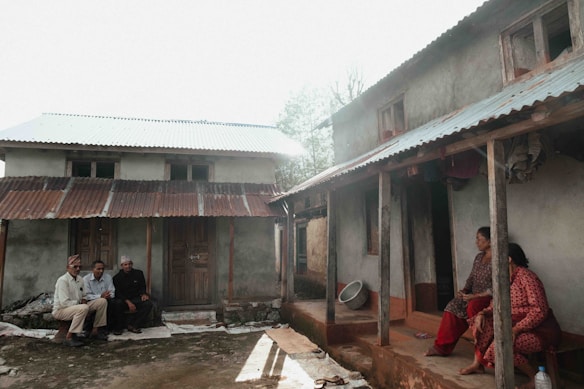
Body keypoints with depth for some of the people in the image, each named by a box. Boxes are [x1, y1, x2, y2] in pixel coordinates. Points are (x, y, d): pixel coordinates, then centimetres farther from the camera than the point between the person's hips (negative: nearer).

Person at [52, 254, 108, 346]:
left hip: (77, 307, 8)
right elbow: (64, 303, -23)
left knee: (102, 302, -3)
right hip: (60, 310, -8)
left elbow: (84, 296, 20)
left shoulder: (80, 279, 9)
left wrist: (84, 300, -2)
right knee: (83, 308, -38)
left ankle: (95, 331, 4)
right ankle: (69, 338, -28)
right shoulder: (62, 280, -17)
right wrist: (79, 303, -15)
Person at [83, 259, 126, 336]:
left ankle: (118, 327, -14)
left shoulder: (108, 277, 7)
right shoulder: (86, 279, -2)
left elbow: (112, 293, 2)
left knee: (119, 302, -26)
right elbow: (87, 296, -13)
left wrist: (107, 296, -23)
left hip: (107, 301, 3)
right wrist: (100, 296, -27)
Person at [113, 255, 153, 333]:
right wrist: (128, 302, -22)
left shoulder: (138, 273, 9)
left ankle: (133, 326, -21)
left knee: (148, 303, -28)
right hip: (124, 300, -3)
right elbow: (118, 293, -6)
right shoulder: (117, 277, 1)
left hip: (137, 298, 3)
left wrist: (144, 294, -11)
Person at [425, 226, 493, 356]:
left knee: (472, 306, -36)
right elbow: (471, 278, 17)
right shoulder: (479, 257, 12)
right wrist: (464, 290, -1)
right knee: (453, 306, -14)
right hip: (474, 296, 8)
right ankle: (442, 346, -10)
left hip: (488, 298, -7)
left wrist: (475, 296, -22)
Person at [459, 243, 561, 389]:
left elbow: (540, 311, -26)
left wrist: (515, 329, -30)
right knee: (484, 323, -1)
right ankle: (478, 363, 4)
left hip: (539, 331, -9)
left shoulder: (526, 277, -19)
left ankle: (535, 377, -7)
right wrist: (482, 314, -9)